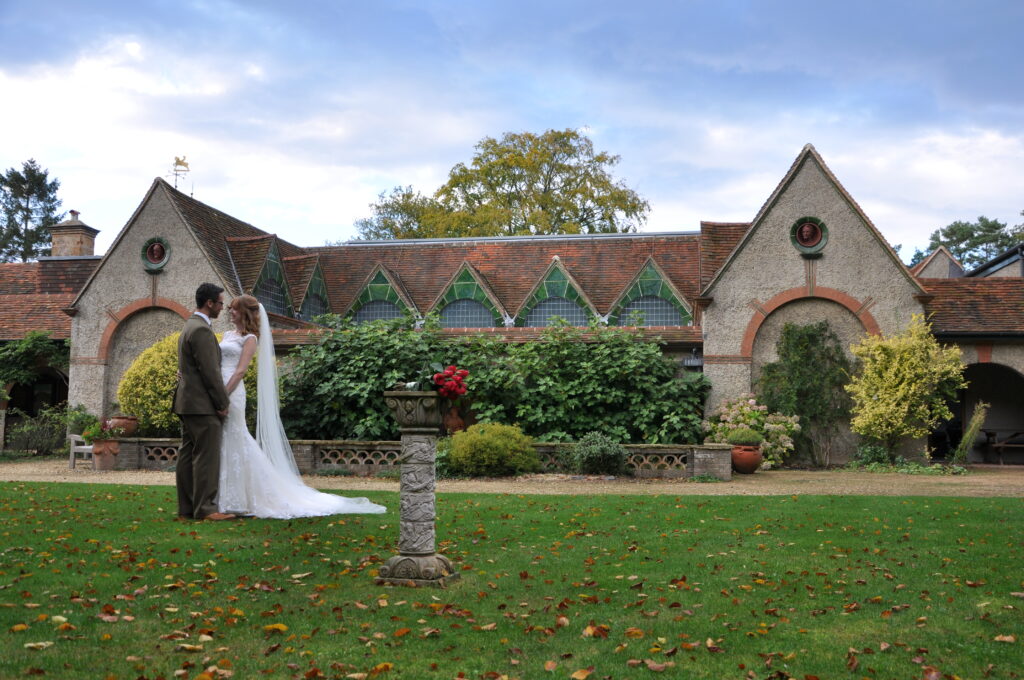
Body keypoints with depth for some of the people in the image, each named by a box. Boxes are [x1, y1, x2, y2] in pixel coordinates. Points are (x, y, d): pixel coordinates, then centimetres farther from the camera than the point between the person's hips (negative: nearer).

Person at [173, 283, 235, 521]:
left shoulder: (190, 326, 18)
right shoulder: (201, 330, -15)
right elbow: (210, 371, -18)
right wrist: (223, 403, -11)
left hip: (187, 402, 10)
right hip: (201, 404, -10)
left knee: (188, 456, 9)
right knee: (207, 456, -9)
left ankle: (186, 508, 12)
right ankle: (205, 508, -9)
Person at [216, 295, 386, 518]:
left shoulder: (250, 339, -5)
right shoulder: (228, 335, 19)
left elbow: (240, 371, -13)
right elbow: (218, 362, 17)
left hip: (231, 393, -8)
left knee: (236, 444, -4)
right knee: (223, 446, 9)